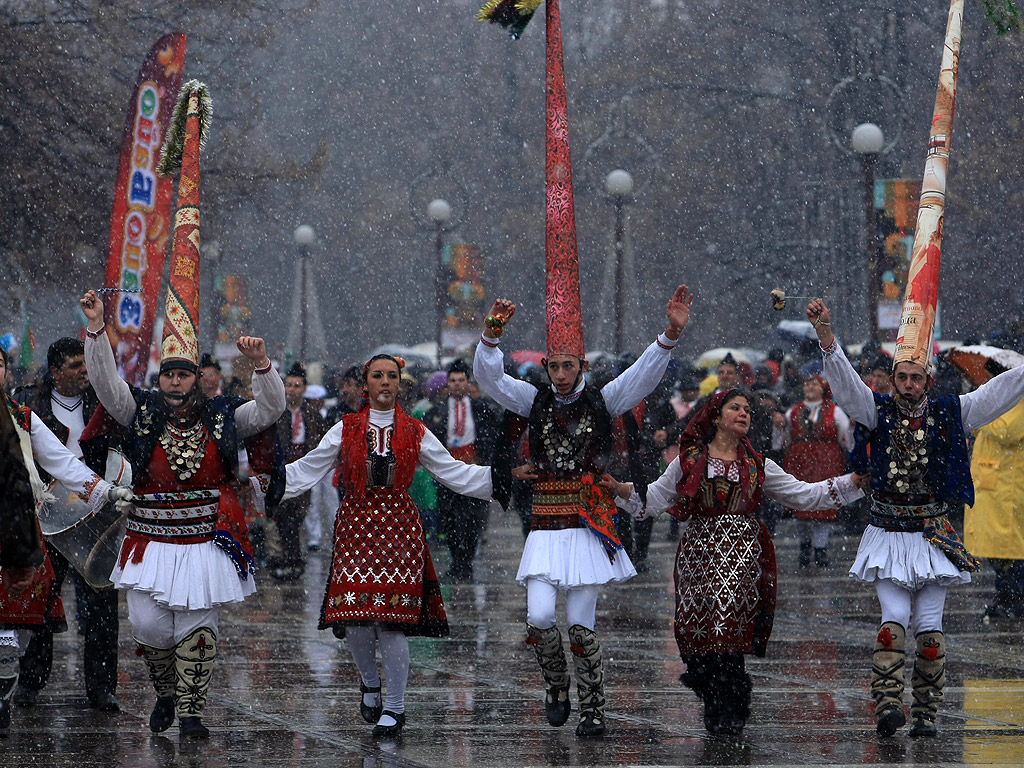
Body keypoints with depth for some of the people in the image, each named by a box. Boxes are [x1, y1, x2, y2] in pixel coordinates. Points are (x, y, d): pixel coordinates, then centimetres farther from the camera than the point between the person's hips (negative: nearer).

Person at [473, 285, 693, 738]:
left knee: (580, 624, -3)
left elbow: (645, 375, -7)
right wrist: (492, 334, -20)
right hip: (546, 526, 1)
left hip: (589, 524, -1)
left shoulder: (602, 400, 4)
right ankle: (556, 686, 17)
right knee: (539, 617, -11)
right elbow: (489, 377, -2)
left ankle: (593, 711, 9)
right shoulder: (535, 401, 8)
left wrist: (671, 334, -23)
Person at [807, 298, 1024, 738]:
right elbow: (844, 381, -13)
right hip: (887, 534, -1)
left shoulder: (948, 415, 3)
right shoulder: (877, 411, 0)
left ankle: (925, 714, 5)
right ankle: (887, 705, -22)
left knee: (930, 624, 0)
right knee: (895, 616, -14)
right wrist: (826, 336, -29)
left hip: (934, 535, 1)